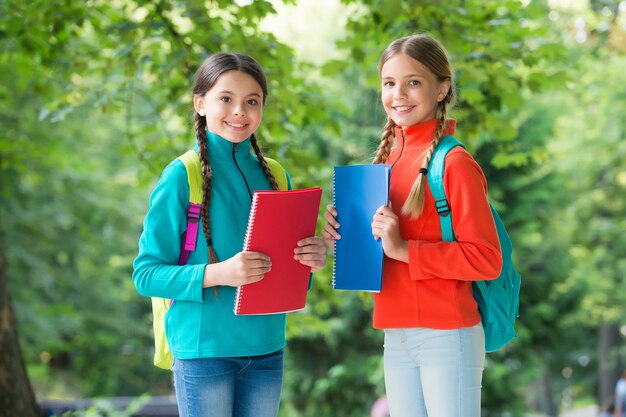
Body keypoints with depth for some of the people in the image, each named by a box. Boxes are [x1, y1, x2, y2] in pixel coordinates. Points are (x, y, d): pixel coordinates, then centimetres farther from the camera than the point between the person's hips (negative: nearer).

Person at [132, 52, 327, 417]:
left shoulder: (273, 177, 8)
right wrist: (217, 273, -24)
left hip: (266, 347, 5)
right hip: (204, 349, -5)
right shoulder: (181, 177, -7)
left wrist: (310, 260, -8)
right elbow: (146, 274, -10)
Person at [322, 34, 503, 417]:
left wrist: (403, 249, -19)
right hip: (396, 338, 7)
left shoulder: (454, 163, -10)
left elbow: (486, 259, -14)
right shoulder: (388, 159, 10)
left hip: (447, 337, -7)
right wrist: (347, 237, 0)